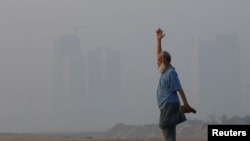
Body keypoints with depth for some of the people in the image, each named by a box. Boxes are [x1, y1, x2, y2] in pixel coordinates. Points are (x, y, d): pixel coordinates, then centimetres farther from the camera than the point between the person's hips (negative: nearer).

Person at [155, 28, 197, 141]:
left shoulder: (171, 73, -10)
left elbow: (179, 89, -15)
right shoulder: (165, 70, 15)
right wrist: (158, 39, 19)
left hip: (170, 105, -9)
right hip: (166, 106, 9)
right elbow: (159, 54, 23)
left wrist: (186, 105, -19)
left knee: (163, 124, -26)